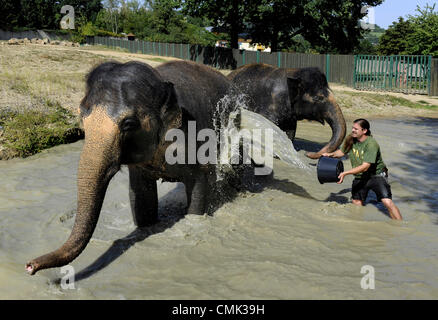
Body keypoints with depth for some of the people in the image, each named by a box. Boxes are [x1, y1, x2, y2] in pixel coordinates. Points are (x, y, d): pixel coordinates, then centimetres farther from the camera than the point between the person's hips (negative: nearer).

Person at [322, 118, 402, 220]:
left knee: (387, 202, -16)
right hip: (360, 177, 6)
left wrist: (345, 173, -31)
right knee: (356, 204, 8)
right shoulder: (351, 139, -5)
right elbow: (342, 152, 15)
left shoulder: (371, 144, -24)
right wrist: (331, 154, -5)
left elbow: (365, 167, -29)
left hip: (376, 175, -6)